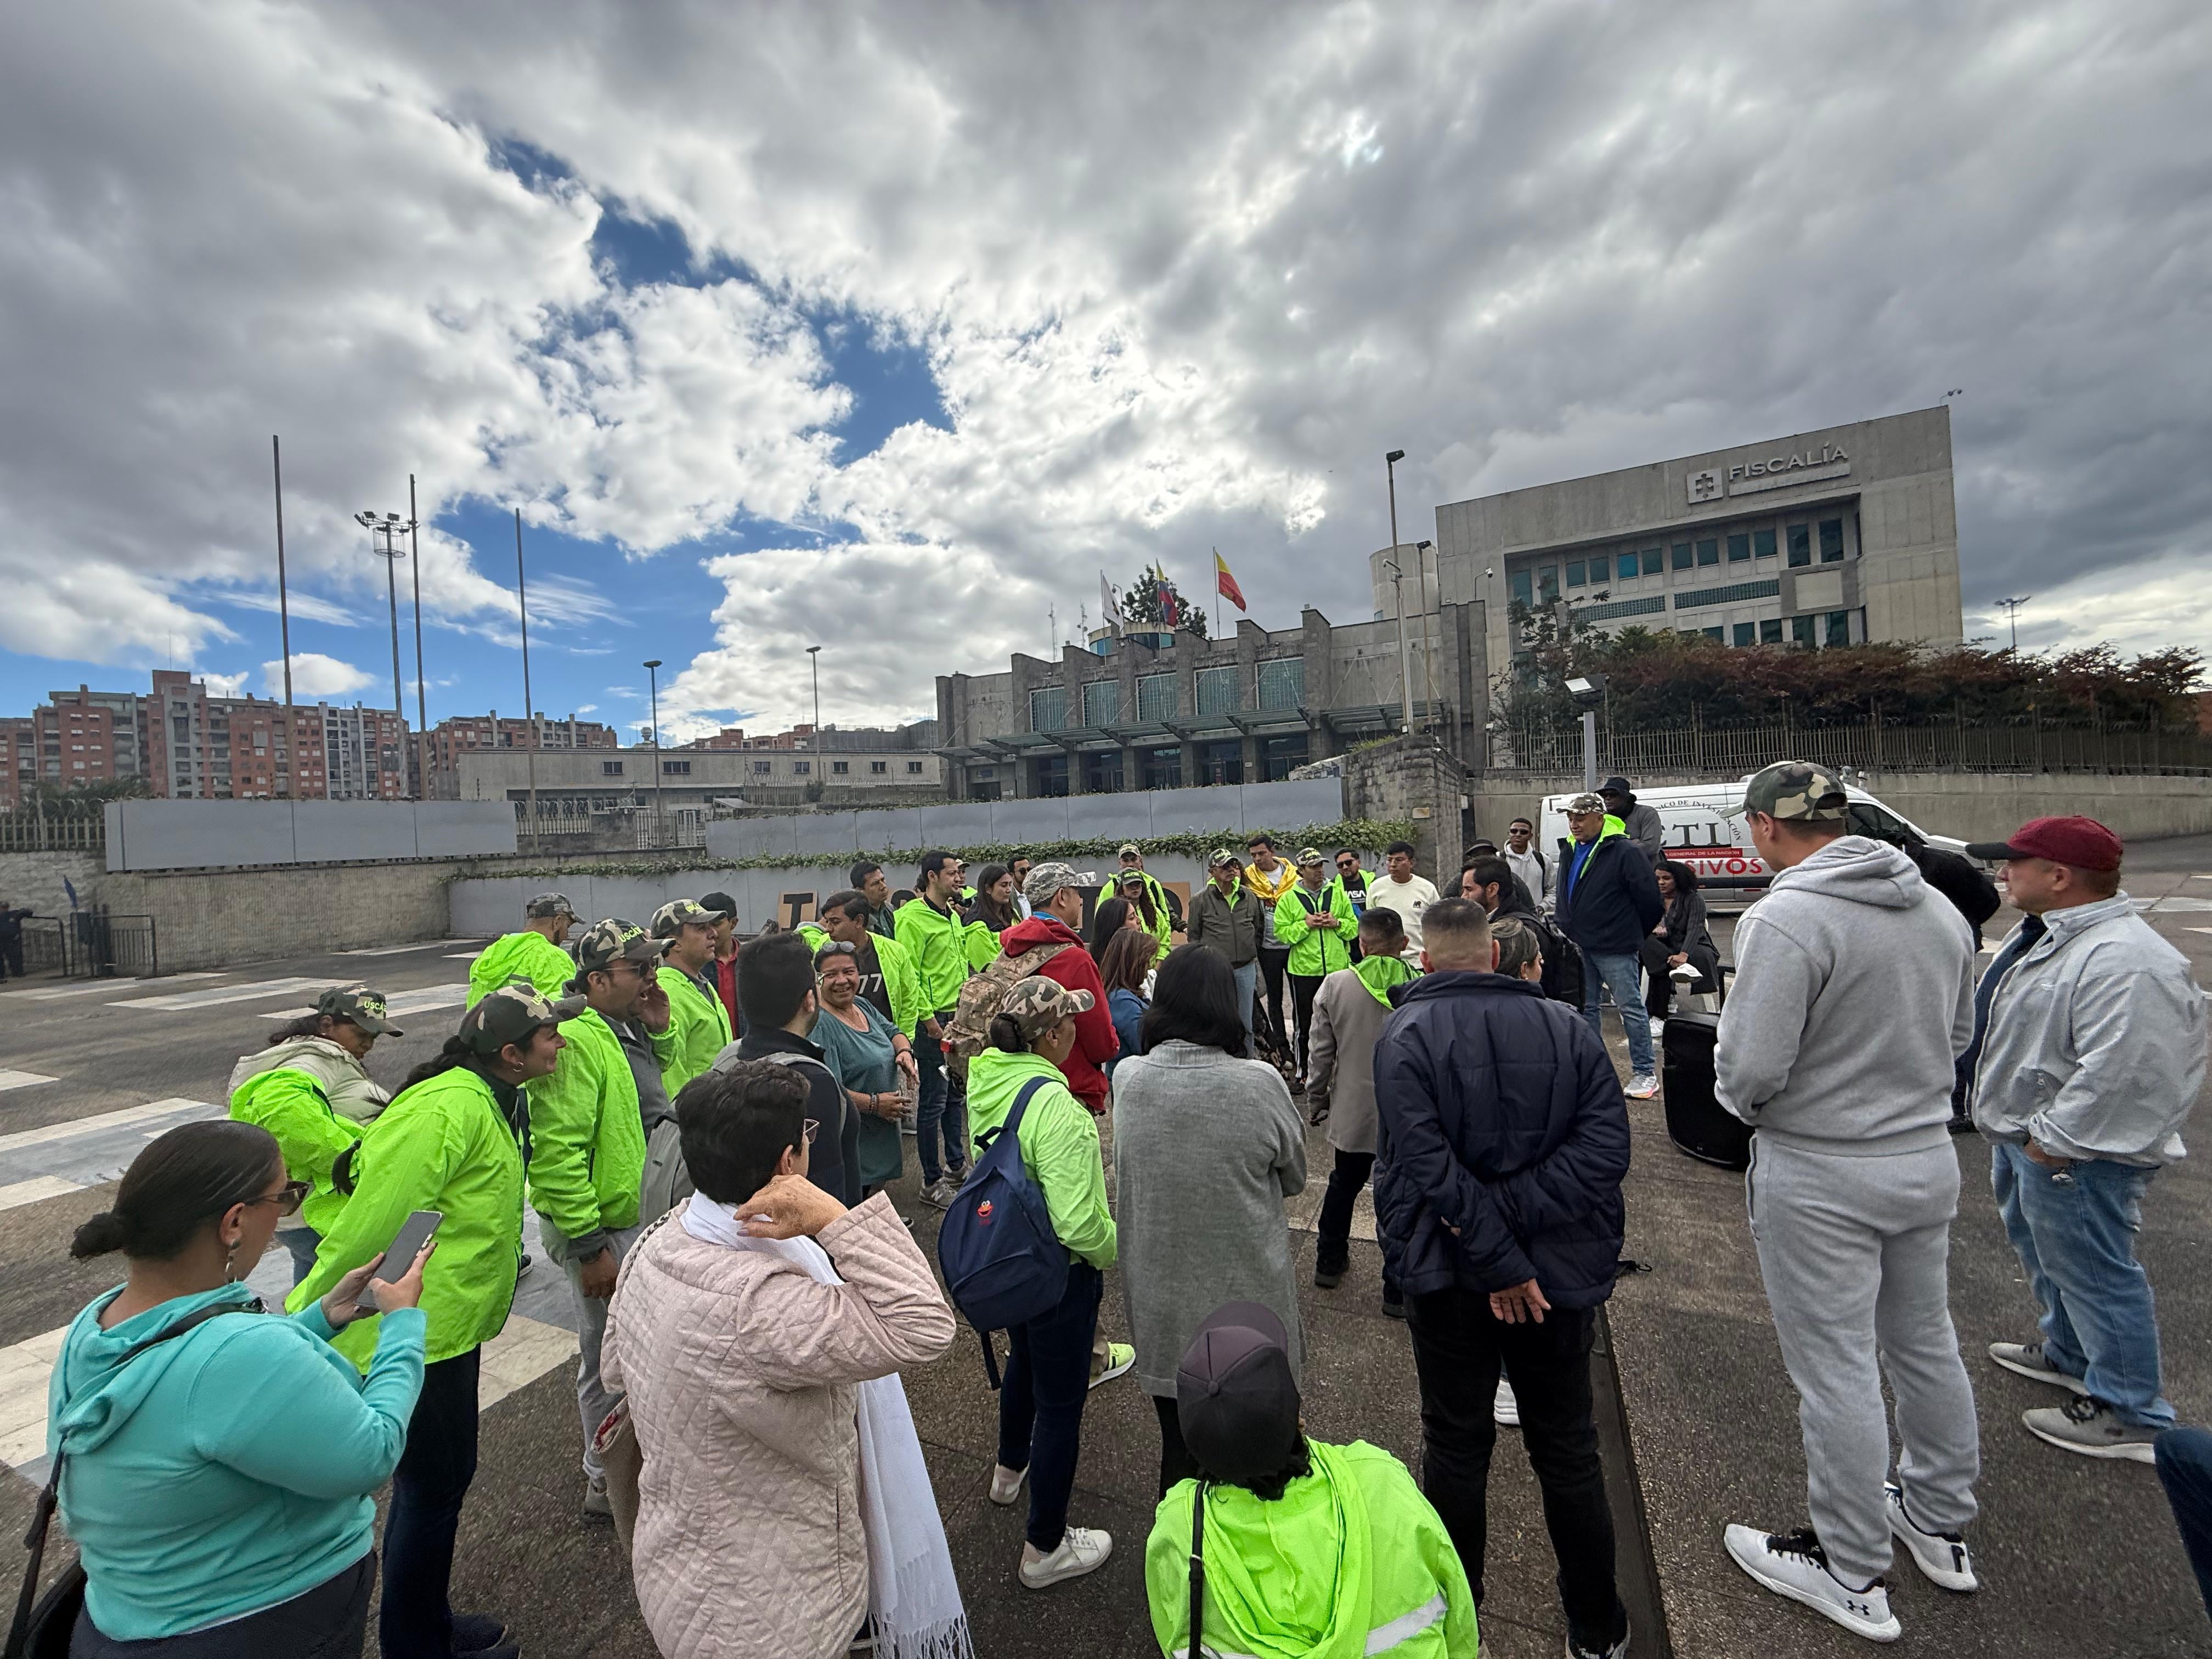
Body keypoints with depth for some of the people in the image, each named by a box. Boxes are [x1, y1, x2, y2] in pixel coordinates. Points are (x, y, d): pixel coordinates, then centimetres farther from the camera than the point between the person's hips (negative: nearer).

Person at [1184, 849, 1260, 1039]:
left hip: (1246, 968, 3)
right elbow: (1193, 936, 2)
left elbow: (1258, 929, 17)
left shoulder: (1249, 896, 6)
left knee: (1246, 1023, 14)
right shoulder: (1201, 899, -4)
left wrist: (1252, 954, 13)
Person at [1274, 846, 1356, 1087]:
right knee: (1306, 1026, 8)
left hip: (1337, 967, 2)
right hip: (1304, 971, -2)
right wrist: (1306, 925, -16)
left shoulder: (1338, 893, 5)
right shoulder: (1288, 899, -1)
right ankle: (1304, 1073, 20)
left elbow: (1354, 926, 6)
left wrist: (1337, 923, -12)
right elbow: (1281, 932, -6)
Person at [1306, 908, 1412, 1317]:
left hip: (1352, 1113, 2)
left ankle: (1329, 1262, 40)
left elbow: (1321, 1052, -5)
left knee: (1343, 1186, 22)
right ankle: (1399, 1289, 22)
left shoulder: (1336, 986, -11)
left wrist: (1316, 1100, 9)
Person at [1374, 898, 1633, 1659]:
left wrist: (1499, 1264, -16)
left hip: (1449, 1276, -2)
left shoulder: (1405, 1037, -15)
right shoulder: (1568, 1027, -4)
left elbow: (1429, 1167, -23)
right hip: (1562, 1269, 3)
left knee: (1455, 1446, 18)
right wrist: (1513, 1219, -16)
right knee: (1569, 1450, 22)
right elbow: (1606, 1146, -12)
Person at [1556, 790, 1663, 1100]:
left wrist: (1634, 933, 2)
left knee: (1631, 1008, 1)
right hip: (1579, 946, 8)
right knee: (1585, 1007, 14)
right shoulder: (1571, 851, 10)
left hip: (1615, 948, -8)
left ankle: (1645, 1073, 11)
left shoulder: (1624, 851, -13)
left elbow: (1649, 898, -10)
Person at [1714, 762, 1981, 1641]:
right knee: (1926, 1345, 23)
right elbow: (1958, 1033, 14)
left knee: (1836, 1370, 7)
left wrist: (1737, 1096, -4)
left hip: (1820, 1174, -8)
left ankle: (1852, 1574, 24)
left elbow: (1750, 1071, -25)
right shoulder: (1938, 906, 2)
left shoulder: (1785, 918, -24)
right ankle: (1940, 1524, 43)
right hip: (1928, 1156, 8)